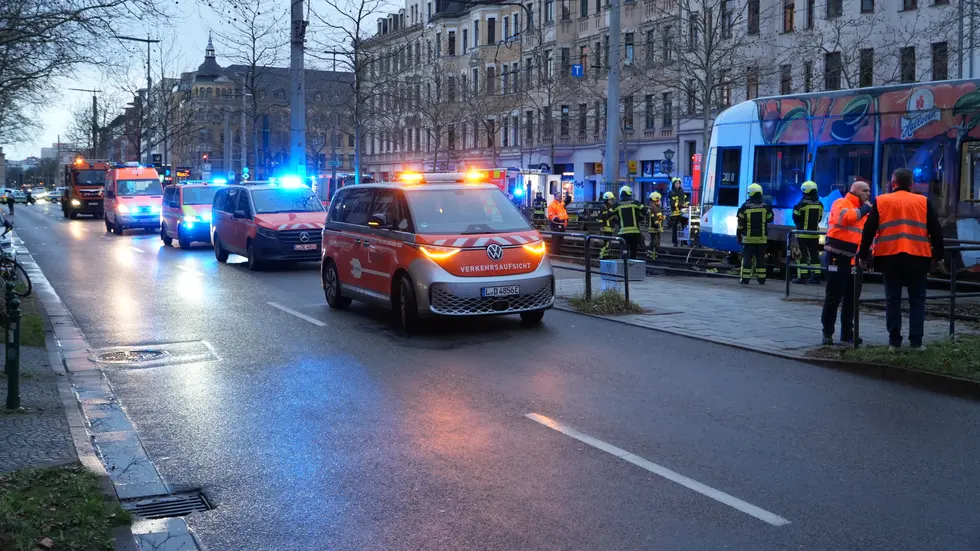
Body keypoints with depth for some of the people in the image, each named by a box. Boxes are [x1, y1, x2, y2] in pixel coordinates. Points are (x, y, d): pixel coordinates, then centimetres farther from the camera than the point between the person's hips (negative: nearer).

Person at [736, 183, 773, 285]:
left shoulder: (745, 206, -6)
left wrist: (739, 235, 4)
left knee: (747, 258, 1)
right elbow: (770, 219, 11)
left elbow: (740, 223, -4)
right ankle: (761, 279, 11)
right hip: (762, 238, 2)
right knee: (761, 259, 9)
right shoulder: (766, 206, -1)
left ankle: (745, 279, -3)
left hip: (748, 238, -2)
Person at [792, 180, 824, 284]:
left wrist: (799, 225, 14)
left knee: (803, 255, -3)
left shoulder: (802, 203, -13)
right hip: (815, 233, 5)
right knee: (814, 254, 11)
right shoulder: (820, 204, 4)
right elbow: (820, 218, 11)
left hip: (803, 233, -5)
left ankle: (802, 276, -7)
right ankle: (816, 276, 11)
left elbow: (796, 216, -5)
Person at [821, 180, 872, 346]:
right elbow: (844, 218, -26)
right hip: (838, 257, -8)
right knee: (833, 296, -4)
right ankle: (827, 332, 2)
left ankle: (847, 332, 17)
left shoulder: (864, 210, 20)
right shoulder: (841, 203, -4)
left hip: (855, 260, 8)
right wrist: (863, 209, -17)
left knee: (852, 298, 9)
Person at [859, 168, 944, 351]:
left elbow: (868, 231, 2)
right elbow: (936, 231, 7)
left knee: (893, 300, 7)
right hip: (917, 258, 0)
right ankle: (916, 341, 4)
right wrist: (938, 254, 17)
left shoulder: (881, 201, 4)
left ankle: (894, 341, 6)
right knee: (917, 300, 9)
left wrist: (863, 255, 10)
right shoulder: (923, 202, 5)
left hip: (889, 258, 0)